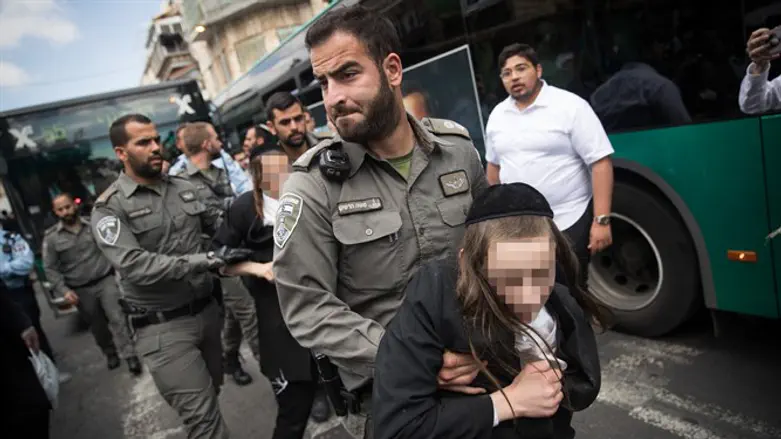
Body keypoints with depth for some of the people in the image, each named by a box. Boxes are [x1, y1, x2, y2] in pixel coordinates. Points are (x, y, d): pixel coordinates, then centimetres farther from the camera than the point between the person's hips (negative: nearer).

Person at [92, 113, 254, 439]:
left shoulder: (184, 188, 6)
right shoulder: (109, 208, -10)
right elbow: (137, 266, -21)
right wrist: (209, 260, -29)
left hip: (207, 310, 6)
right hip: (162, 326, -5)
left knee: (211, 397, 22)